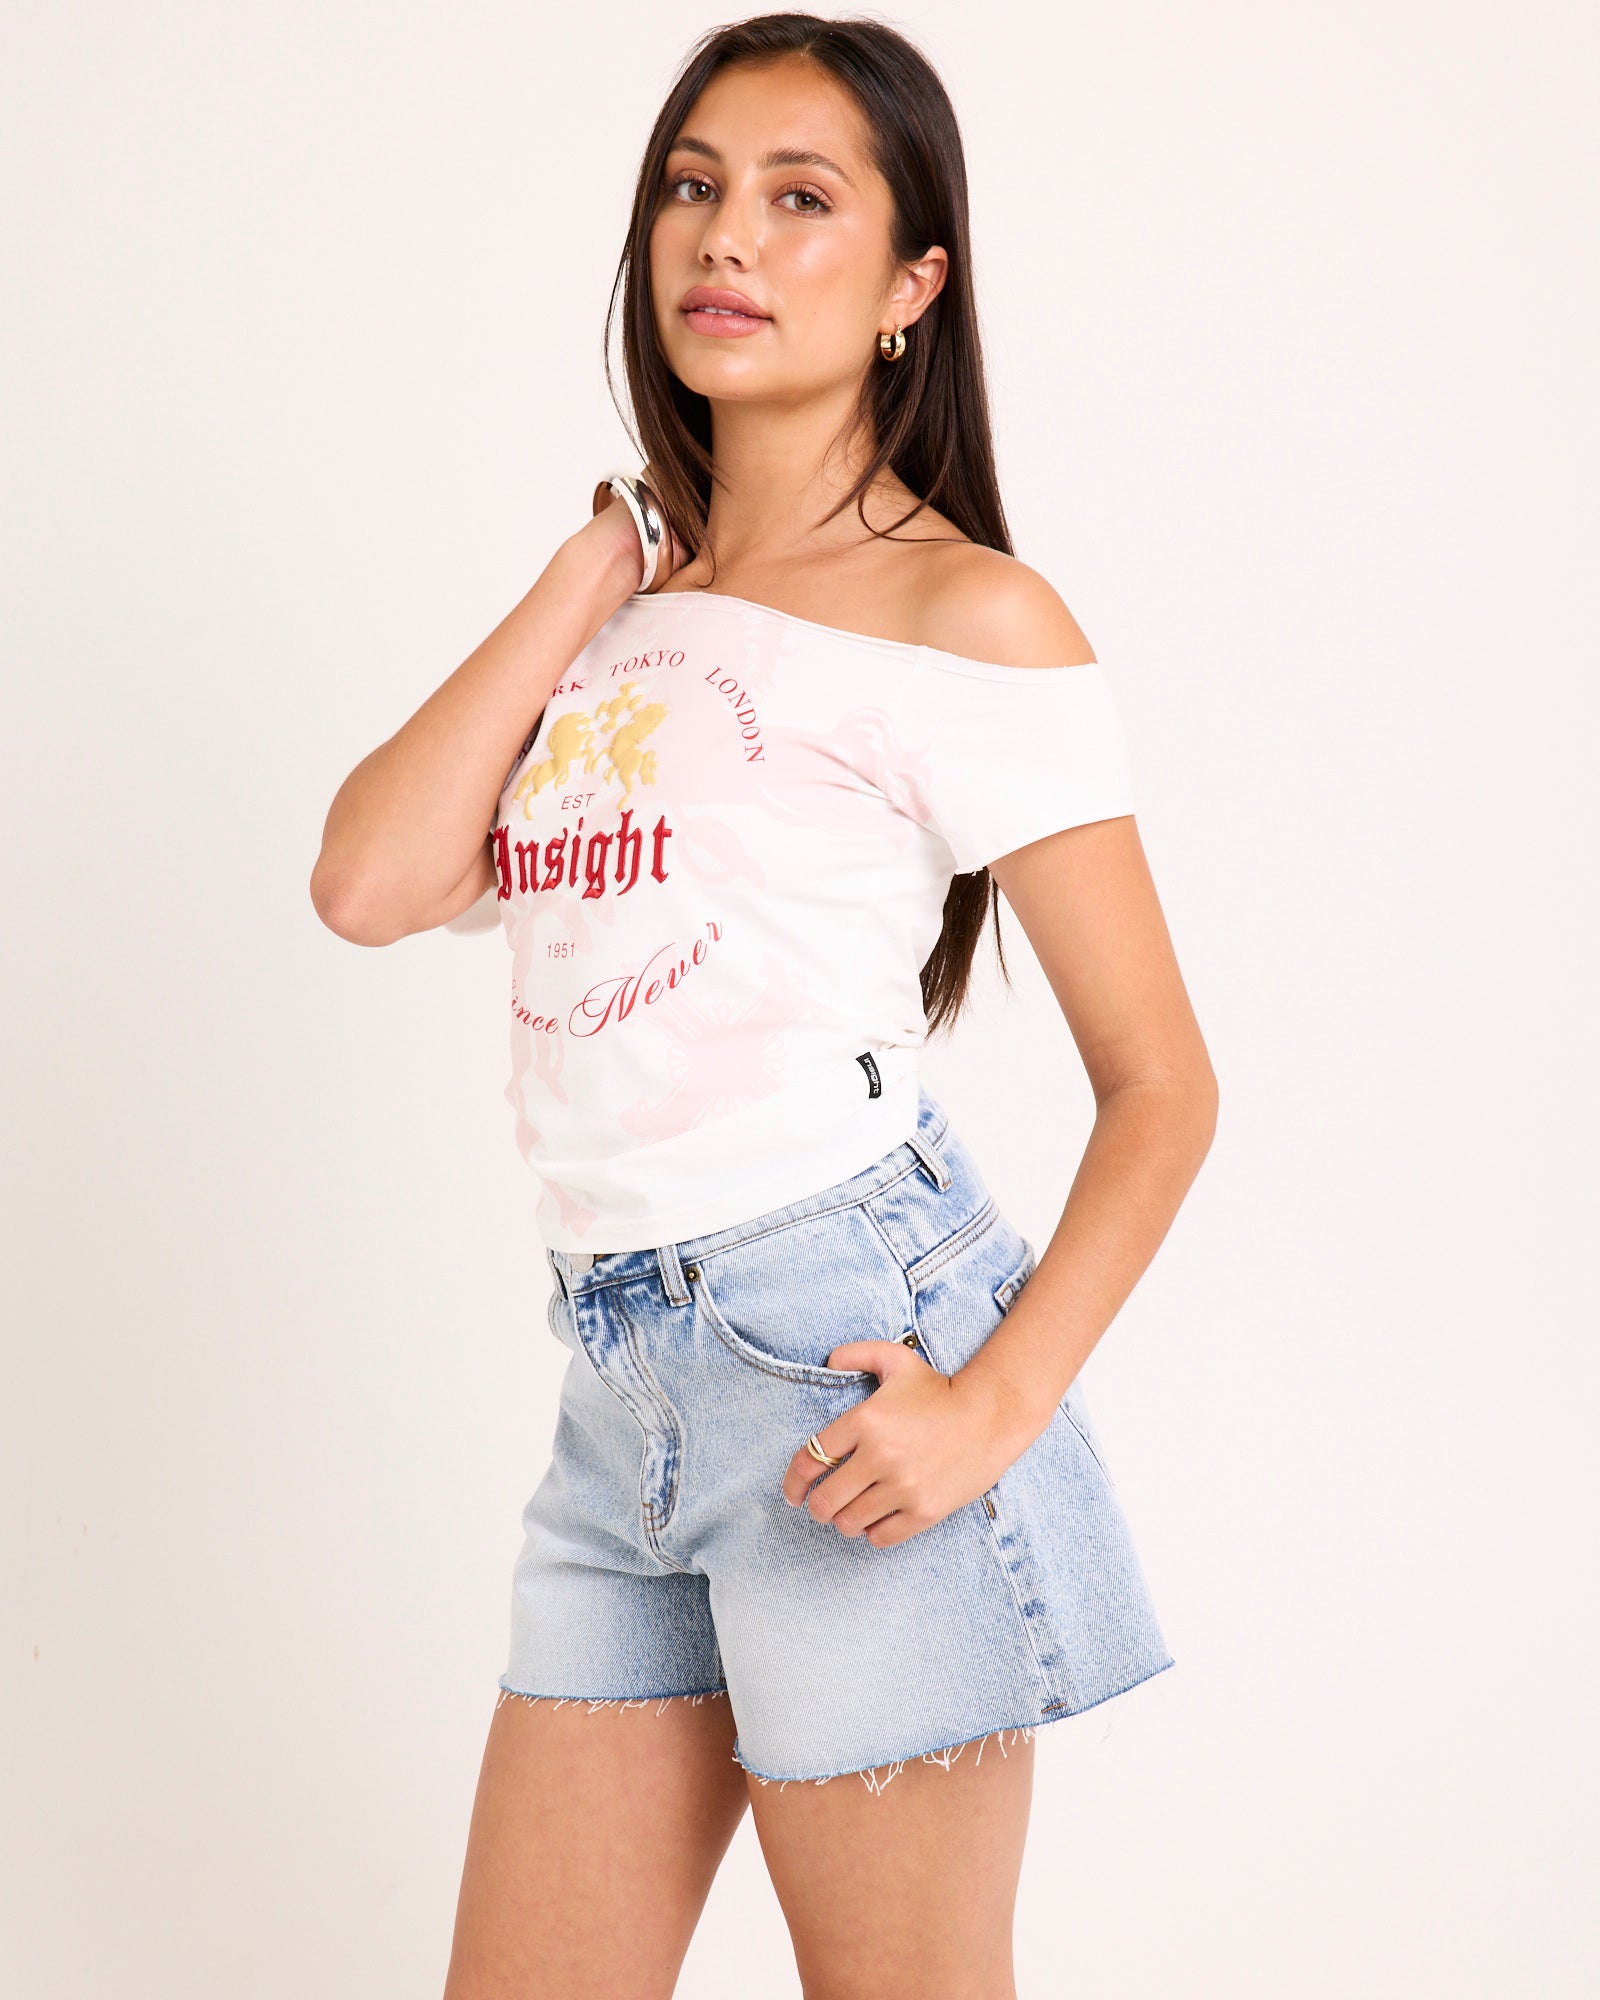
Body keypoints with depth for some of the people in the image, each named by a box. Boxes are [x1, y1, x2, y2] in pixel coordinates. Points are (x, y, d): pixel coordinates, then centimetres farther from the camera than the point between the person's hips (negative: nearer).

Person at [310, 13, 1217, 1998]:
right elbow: (369, 885, 0)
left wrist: (998, 1401, -17)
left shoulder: (964, 616, -3)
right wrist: (594, 574, 3)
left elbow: (1162, 1085, -5)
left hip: (844, 1344, -6)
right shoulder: (615, 605, 16)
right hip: (620, 1385, 6)